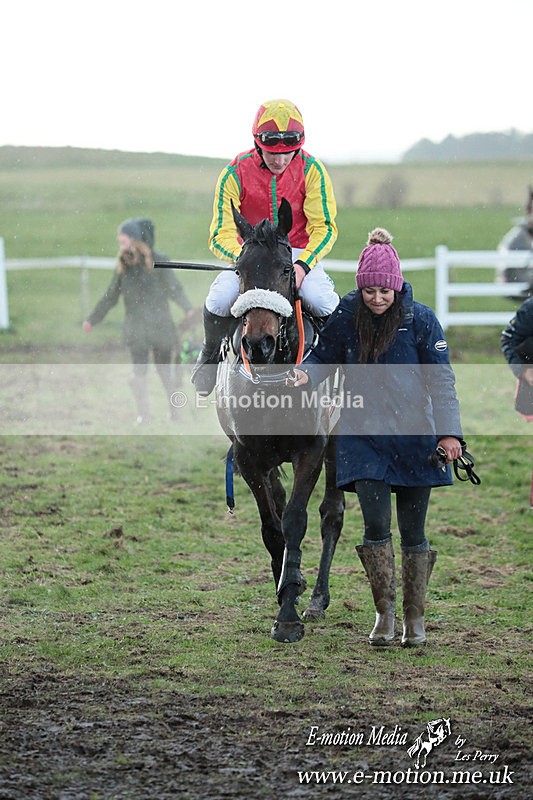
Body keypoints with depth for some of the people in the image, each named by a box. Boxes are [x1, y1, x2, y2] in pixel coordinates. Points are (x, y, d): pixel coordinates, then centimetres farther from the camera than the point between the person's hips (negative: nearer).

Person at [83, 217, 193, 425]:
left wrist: (188, 309, -21)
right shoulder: (123, 266, 6)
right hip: (136, 327, 2)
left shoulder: (158, 261, -5)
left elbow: (174, 289, -5)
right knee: (139, 371, -6)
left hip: (160, 325, -2)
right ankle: (143, 414, 0)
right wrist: (92, 319, 18)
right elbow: (110, 297, 15)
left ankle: (175, 409, 22)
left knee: (164, 370, 7)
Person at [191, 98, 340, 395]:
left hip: (300, 253, 0)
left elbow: (324, 227, -10)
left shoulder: (311, 170, -10)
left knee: (325, 303, -30)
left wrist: (303, 265, -28)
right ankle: (212, 355, 5)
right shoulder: (236, 173, -12)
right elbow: (221, 234, -13)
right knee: (219, 301, -29)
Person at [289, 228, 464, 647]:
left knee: (412, 531, 4)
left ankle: (415, 617, 18)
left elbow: (441, 380, -4)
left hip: (414, 437, -1)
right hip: (363, 436, 1)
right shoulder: (344, 317, -2)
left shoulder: (421, 320, -6)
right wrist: (306, 374, -14)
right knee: (376, 525, -9)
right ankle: (384, 612, 6)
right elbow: (324, 357, 9)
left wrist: (449, 432, -12)